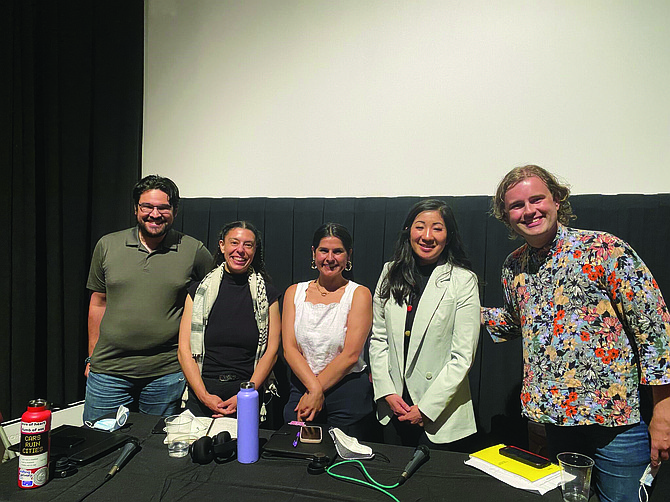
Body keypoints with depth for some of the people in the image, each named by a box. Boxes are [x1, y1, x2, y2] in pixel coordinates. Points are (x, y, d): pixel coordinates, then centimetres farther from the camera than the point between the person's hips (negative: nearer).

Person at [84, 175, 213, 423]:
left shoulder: (195, 251, -3)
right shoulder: (107, 246, 3)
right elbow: (98, 303, 10)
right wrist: (92, 358, 12)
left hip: (167, 374, -1)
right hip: (108, 370, 2)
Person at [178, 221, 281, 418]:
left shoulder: (267, 294, 3)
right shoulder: (199, 291, 5)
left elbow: (271, 350, -1)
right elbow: (184, 349, 1)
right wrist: (204, 395, -10)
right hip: (200, 396, 1)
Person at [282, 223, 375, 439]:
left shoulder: (359, 294, -4)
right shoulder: (295, 292, 5)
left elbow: (350, 354, -11)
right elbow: (289, 348, -3)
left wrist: (315, 392, -12)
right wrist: (314, 388, -16)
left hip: (348, 395, -2)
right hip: (301, 387, 3)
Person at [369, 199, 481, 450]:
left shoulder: (463, 280, -10)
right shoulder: (391, 273, 3)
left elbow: (463, 356, -12)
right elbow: (378, 337, 5)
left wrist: (426, 407, -13)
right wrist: (387, 392, -4)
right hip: (393, 407, 4)